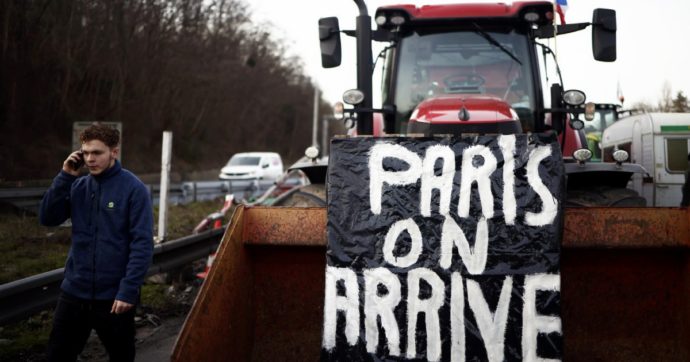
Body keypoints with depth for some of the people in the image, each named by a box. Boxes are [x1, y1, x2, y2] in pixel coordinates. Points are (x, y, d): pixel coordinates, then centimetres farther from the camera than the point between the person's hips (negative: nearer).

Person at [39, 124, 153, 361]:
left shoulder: (133, 189, -11)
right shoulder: (78, 186, 4)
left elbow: (142, 244, -14)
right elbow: (47, 218, -3)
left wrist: (128, 291, -21)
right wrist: (65, 176, -10)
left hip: (114, 296, -4)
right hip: (75, 291, 5)